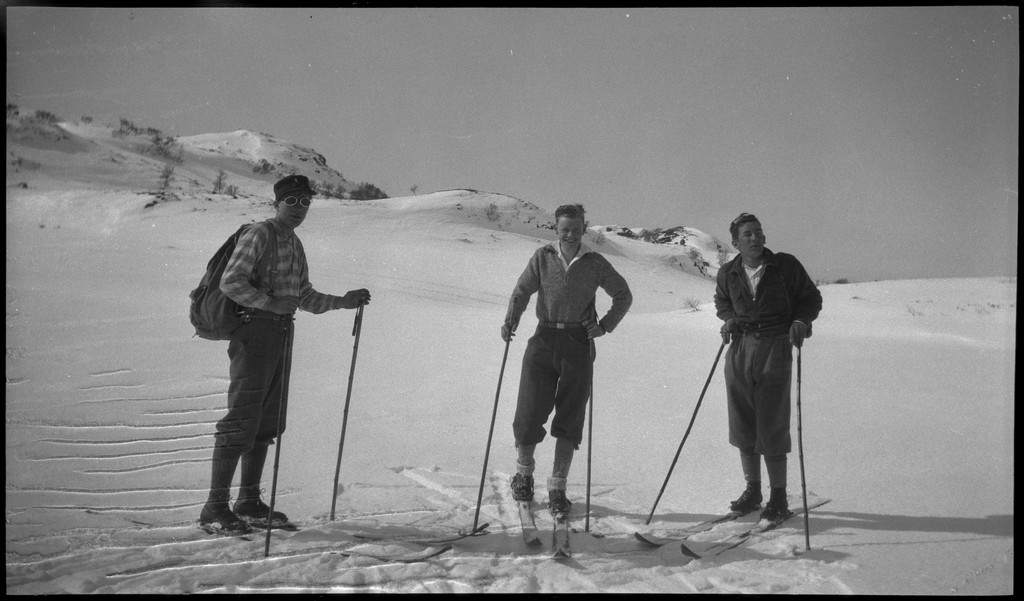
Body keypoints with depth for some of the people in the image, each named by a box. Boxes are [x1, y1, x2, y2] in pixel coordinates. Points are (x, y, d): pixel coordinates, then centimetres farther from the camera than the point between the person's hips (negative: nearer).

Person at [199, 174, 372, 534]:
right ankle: (215, 507, -6)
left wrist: (342, 302, 16)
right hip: (256, 332, -9)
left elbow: (305, 297, 25)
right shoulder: (259, 235, -7)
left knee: (268, 422, 10)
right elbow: (231, 282, -15)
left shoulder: (295, 244, 20)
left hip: (282, 334, 9)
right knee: (242, 420, -10)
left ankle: (249, 503, 18)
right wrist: (271, 303, -21)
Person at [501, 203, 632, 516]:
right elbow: (522, 290, 4)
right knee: (530, 412, -5)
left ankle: (557, 487, 13)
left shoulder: (595, 264, 2)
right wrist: (510, 320, -12)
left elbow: (624, 296, 12)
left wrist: (605, 325, 0)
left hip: (579, 343, 0)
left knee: (569, 420, 2)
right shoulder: (542, 257, 2)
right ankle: (524, 472, 22)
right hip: (544, 340, 0)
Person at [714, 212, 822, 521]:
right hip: (740, 348, 4)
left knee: (772, 426, -5)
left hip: (775, 348, -4)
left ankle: (779, 498, 7)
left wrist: (800, 321, -11)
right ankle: (752, 491, 22)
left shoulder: (786, 266, -4)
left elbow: (811, 298, 7)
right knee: (742, 424, 8)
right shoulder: (728, 273, 5)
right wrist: (728, 319, 4)